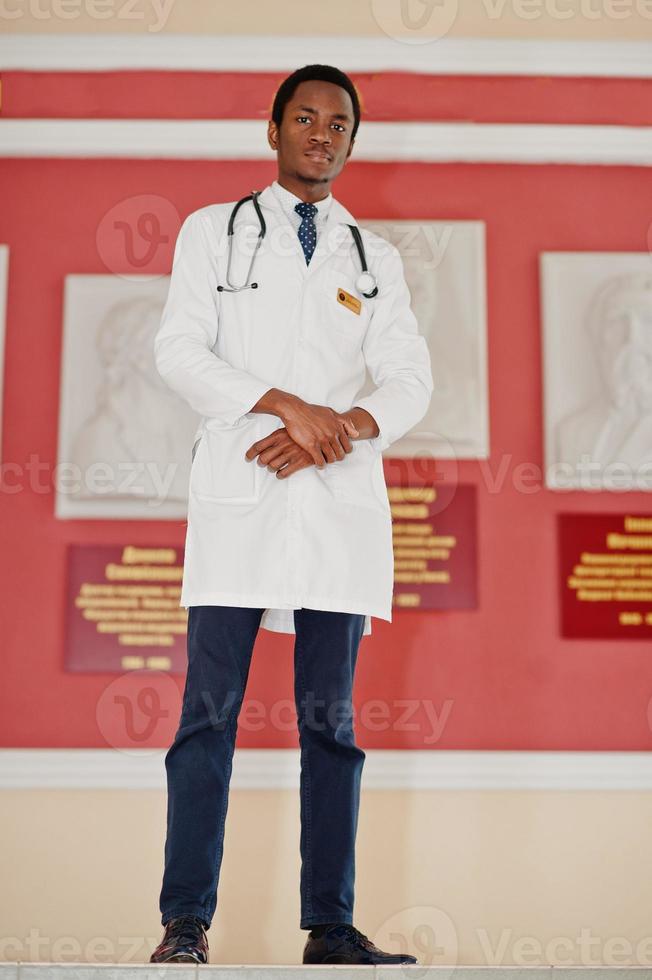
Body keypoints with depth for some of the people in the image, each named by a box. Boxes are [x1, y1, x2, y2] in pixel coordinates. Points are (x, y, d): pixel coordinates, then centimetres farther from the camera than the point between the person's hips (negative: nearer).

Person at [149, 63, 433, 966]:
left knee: (331, 714, 2)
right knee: (211, 707, -6)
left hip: (339, 494, 2)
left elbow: (411, 379, 10)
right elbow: (179, 349, 1)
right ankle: (186, 923, -2)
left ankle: (331, 926, 5)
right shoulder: (213, 231, 13)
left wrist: (341, 429, -10)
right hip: (238, 487, -2)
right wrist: (285, 406, -12)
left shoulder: (375, 258, 19)